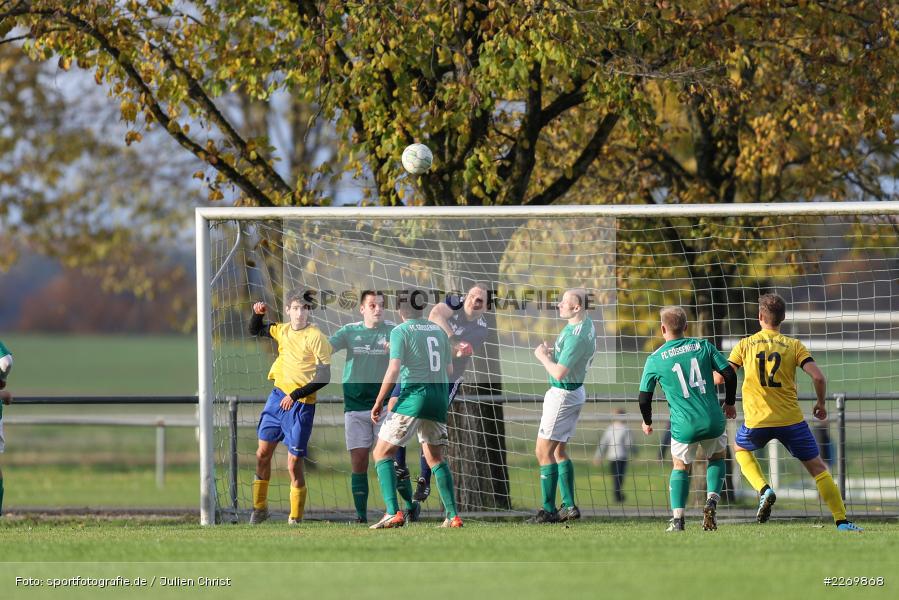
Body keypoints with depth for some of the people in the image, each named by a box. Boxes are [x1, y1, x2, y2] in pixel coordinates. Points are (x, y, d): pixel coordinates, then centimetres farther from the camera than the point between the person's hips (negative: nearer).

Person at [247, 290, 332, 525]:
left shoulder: (315, 337, -13)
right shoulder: (282, 330, 7)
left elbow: (324, 377, -15)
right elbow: (255, 330, 25)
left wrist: (295, 395, -17)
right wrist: (258, 314, 4)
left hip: (301, 404, -6)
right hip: (278, 396, 6)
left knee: (294, 463, -5)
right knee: (263, 452, 8)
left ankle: (295, 519, 6)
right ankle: (260, 507, 23)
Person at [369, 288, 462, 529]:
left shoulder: (401, 331, -5)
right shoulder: (439, 331, 13)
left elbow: (394, 369, -15)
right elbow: (449, 370, 15)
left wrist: (378, 402, -10)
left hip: (412, 395, -6)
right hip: (439, 398, 6)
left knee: (382, 453, 2)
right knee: (435, 458, 15)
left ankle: (393, 513, -12)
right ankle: (453, 516, 7)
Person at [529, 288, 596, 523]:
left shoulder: (576, 336, -27)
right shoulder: (586, 323, 5)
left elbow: (559, 373, -27)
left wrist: (543, 356, -10)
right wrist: (553, 352, 5)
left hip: (563, 395, -10)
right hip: (575, 391, 10)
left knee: (544, 451, -6)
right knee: (558, 451, 17)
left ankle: (548, 510, -5)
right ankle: (569, 506, 19)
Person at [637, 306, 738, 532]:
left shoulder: (655, 359, 0)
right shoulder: (703, 346, 4)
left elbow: (644, 397, 5)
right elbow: (729, 374, 1)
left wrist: (647, 422, 24)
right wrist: (729, 403, 19)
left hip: (684, 426, -1)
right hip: (713, 421, 1)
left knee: (680, 467, 21)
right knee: (717, 457, 28)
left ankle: (677, 519, 9)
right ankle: (712, 501, 5)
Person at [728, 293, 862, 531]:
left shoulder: (745, 345, 4)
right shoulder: (794, 345, 2)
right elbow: (818, 377, -9)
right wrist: (821, 403, 10)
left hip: (756, 421, 0)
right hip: (791, 420, 0)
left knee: (741, 449, 31)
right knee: (817, 467, 10)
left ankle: (764, 490, 6)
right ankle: (841, 520, 1)